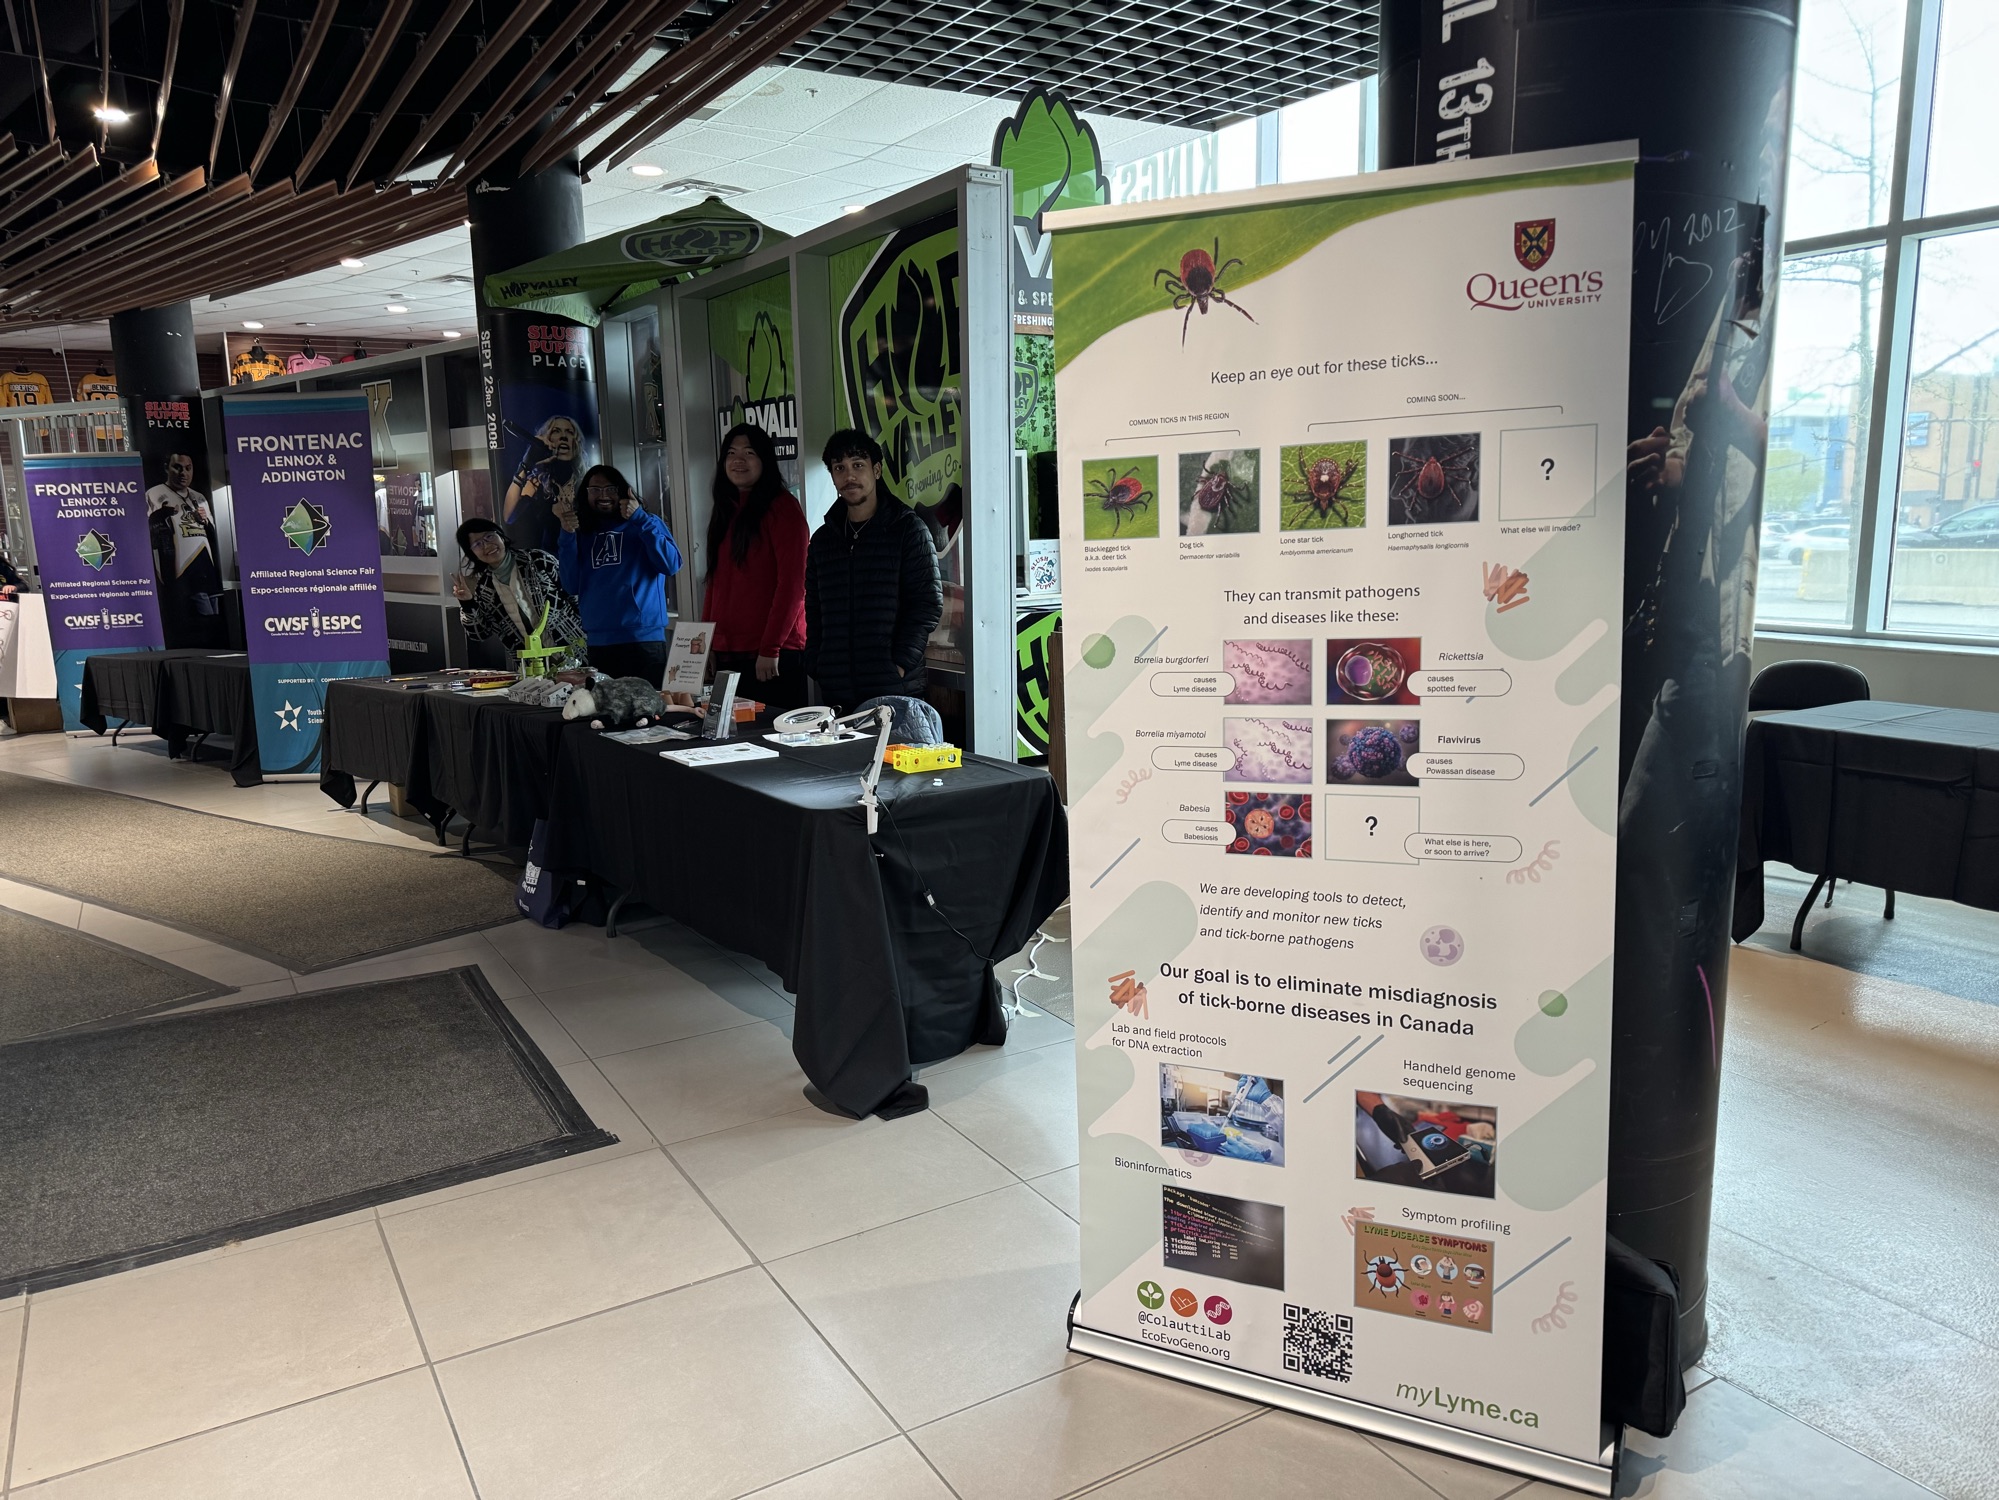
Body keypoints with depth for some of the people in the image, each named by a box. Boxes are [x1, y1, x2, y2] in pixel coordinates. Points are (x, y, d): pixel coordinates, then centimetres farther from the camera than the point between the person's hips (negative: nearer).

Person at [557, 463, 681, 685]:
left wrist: (639, 519, -11)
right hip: (598, 643, 3)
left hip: (644, 639, -3)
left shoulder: (647, 524, 8)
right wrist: (567, 535, -1)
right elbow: (572, 586, 6)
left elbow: (671, 564, -10)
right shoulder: (583, 534, 16)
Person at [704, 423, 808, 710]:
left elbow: (792, 585, -12)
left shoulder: (782, 507, -6)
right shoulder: (725, 511, 17)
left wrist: (770, 648, -16)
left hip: (774, 654, -7)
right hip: (726, 652, 7)